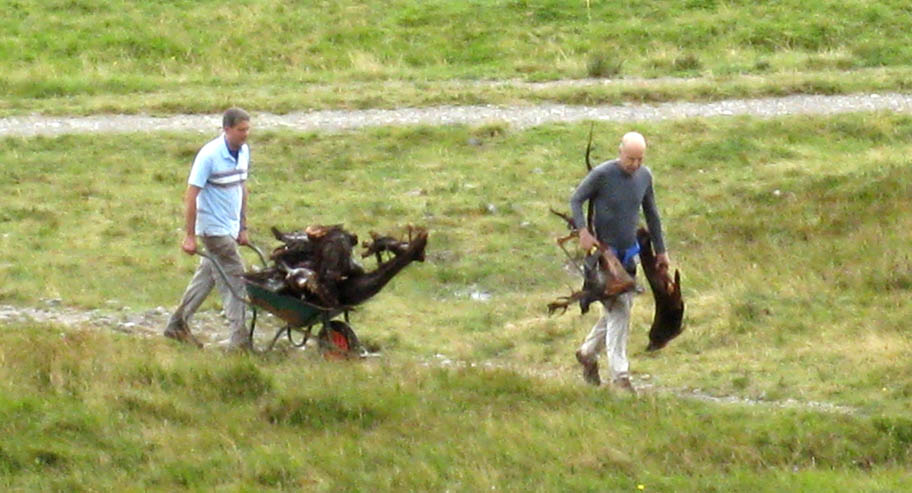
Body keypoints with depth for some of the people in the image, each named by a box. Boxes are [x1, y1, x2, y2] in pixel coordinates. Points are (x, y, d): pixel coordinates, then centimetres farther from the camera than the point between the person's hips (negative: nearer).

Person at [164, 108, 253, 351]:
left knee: (206, 276, 15)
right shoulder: (209, 155, -19)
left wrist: (243, 228, 16)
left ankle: (178, 324, 25)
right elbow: (191, 195, -18)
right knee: (234, 279, -9)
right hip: (214, 228, -8)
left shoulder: (244, 152, 5)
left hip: (230, 227, 8)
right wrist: (189, 236, -20)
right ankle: (239, 338, -7)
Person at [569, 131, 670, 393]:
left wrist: (660, 250, 16)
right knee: (618, 311, -10)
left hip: (629, 253, 6)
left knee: (620, 309, 12)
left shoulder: (644, 176, 2)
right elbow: (576, 200, -6)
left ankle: (588, 352, 32)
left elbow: (651, 214, 13)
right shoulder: (602, 174, -15)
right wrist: (583, 231, -20)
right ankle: (620, 375, -8)